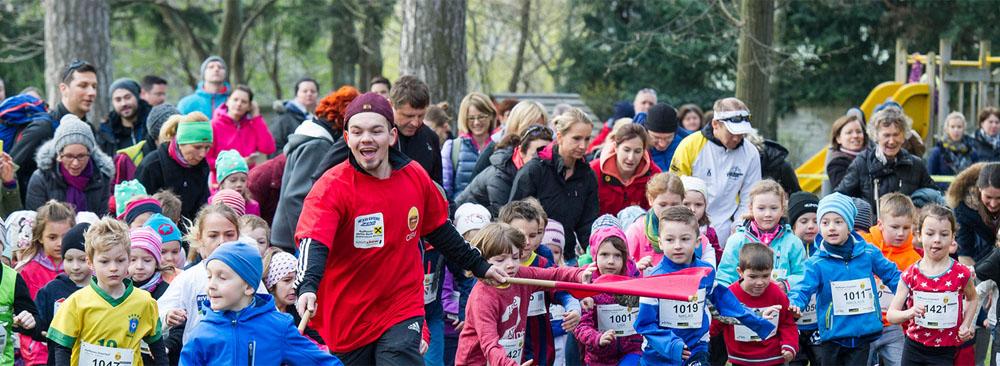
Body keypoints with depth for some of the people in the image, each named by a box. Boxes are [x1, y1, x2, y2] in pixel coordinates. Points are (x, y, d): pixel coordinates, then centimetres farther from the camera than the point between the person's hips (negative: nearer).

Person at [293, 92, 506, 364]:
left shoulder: (416, 177, -1)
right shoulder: (332, 186, -15)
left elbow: (439, 230, 17)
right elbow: (314, 243, -29)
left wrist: (479, 266, 22)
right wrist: (308, 288, -47)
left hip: (402, 313, 2)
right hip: (346, 320, -1)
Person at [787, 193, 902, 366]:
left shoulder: (868, 253, 0)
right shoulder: (816, 263, -7)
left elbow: (891, 275, 13)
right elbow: (803, 289, -12)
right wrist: (794, 303, -33)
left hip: (863, 335, 1)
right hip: (832, 337, -1)